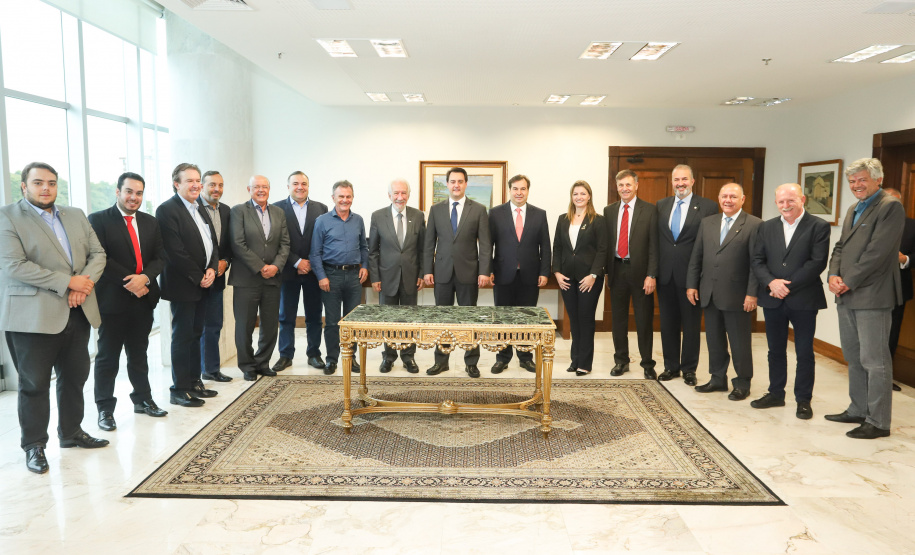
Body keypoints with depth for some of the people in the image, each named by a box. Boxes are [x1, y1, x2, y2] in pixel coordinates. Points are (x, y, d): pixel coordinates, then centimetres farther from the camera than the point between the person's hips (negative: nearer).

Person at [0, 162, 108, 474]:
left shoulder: (76, 215, 14)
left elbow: (97, 253, 11)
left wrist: (87, 281, -10)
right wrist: (68, 282, -17)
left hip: (77, 313, 6)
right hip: (33, 316, -6)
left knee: (75, 376, 14)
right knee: (34, 383, 4)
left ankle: (71, 432, 30)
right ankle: (34, 445, 17)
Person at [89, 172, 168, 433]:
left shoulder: (150, 222, 11)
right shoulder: (98, 220, -5)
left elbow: (160, 257, 5)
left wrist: (145, 277, -14)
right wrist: (129, 282, -18)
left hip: (143, 299, 5)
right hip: (112, 301, -5)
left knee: (139, 354, 17)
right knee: (107, 357, 6)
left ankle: (142, 399, 29)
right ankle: (105, 408, 16)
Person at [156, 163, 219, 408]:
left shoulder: (200, 210, 15)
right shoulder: (167, 210, -12)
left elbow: (212, 243, 14)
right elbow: (175, 251, -18)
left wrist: (212, 269, -3)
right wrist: (198, 277, -14)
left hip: (203, 283, 8)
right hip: (182, 285, -8)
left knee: (195, 334, 14)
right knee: (182, 336, 0)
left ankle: (194, 382, 24)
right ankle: (179, 390, 9)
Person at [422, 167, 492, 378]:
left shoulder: (478, 210, 1)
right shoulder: (436, 209, 6)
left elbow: (485, 244, -3)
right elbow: (429, 243, 7)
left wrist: (484, 271, -10)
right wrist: (428, 270, 0)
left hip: (468, 273, -2)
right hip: (442, 272, 2)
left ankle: (471, 362, 17)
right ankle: (441, 361, 20)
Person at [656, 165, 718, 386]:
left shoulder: (708, 206, -3)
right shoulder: (661, 205, 9)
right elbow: (656, 239, 9)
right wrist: (653, 270, 3)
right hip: (665, 274, 4)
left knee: (691, 324, 7)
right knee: (668, 324, 12)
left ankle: (689, 368, 21)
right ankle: (671, 366, 25)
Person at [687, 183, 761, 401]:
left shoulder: (754, 225, -6)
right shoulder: (707, 223, 10)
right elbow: (696, 257, 11)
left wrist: (752, 293, -14)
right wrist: (691, 284, 5)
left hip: (737, 296, -5)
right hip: (709, 294, 5)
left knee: (740, 342, 6)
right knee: (714, 340, 14)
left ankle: (742, 384, 21)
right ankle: (718, 379, 28)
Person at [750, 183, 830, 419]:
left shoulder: (819, 226, -4)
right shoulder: (766, 227, 9)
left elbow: (818, 262, -12)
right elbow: (757, 261, 4)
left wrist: (788, 285, -16)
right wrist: (771, 282, -13)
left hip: (803, 300, -4)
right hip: (773, 300, 4)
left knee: (804, 353, 5)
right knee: (775, 351, 14)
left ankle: (803, 400, 18)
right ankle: (776, 394, 26)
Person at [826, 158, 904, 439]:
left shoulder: (890, 206, -9)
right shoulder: (853, 210, 18)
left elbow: (878, 251, -17)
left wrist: (849, 282, -14)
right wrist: (834, 275, -2)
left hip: (872, 296, -9)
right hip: (847, 296, 9)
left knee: (874, 360, -3)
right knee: (853, 358, 16)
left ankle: (878, 422, 5)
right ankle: (858, 410, 27)